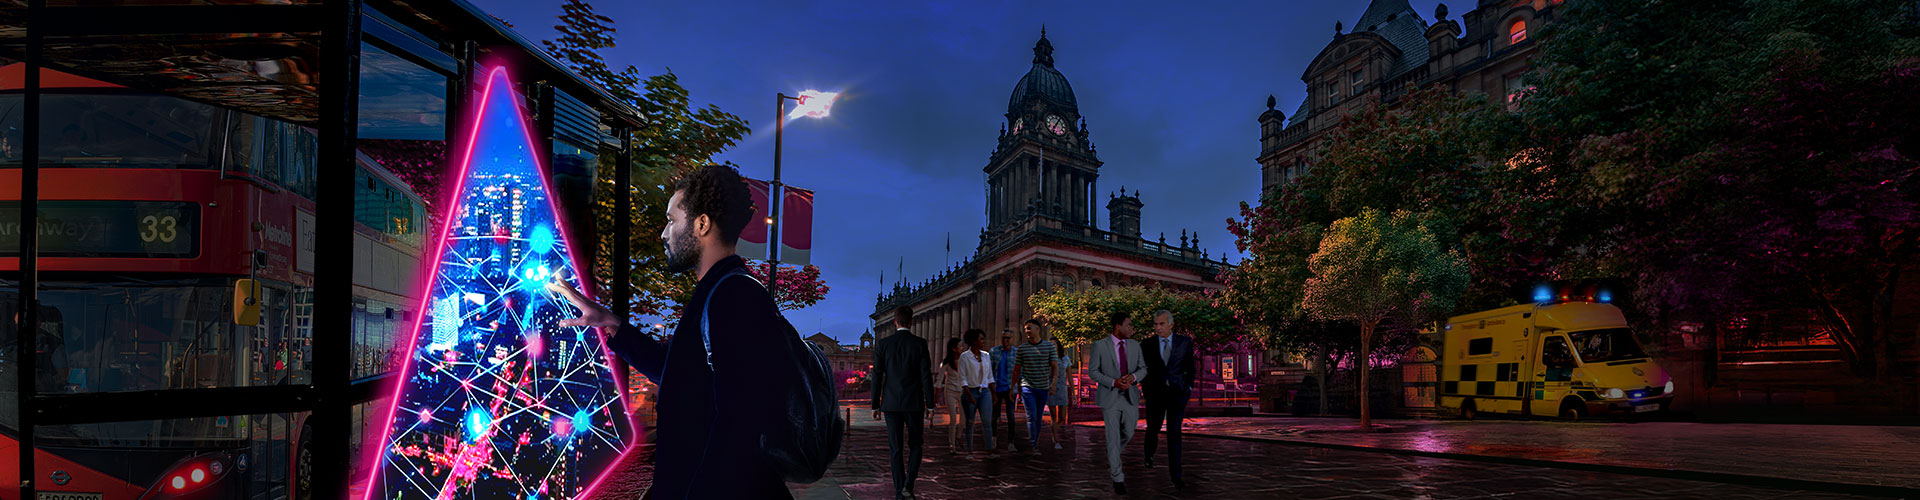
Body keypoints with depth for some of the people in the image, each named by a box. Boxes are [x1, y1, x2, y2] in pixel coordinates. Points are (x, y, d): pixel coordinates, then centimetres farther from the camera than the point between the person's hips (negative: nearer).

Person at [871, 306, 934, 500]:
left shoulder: (883, 344, -1)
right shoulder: (919, 343, -5)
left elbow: (877, 376, -1)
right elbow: (926, 375, -6)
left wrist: (875, 405, 5)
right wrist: (930, 404, 0)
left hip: (891, 403, 1)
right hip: (914, 403, -1)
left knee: (895, 448, 8)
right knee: (915, 445, 12)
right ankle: (908, 483, -7)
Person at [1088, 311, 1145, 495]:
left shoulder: (1134, 345, 2)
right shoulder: (1100, 345, -9)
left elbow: (1143, 369, 6)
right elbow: (1092, 371, -7)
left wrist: (1133, 377, -17)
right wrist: (1114, 382, -21)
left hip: (1130, 396, 4)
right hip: (1110, 397, -4)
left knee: (1128, 434, 14)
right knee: (1113, 436, -3)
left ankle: (1111, 456, 44)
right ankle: (1117, 478, 6)